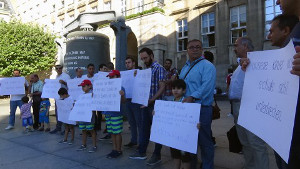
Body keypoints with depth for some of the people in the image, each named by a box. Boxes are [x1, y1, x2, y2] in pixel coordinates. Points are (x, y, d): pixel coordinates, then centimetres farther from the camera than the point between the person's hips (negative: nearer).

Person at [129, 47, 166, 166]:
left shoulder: (159, 68, -10)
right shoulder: (146, 70, 14)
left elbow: (162, 87, -16)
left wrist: (151, 100, -22)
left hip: (155, 104, -7)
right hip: (145, 104, 8)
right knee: (145, 128, 14)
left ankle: (157, 155, 17)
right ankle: (142, 152, 26)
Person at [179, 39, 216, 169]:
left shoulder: (207, 66, -7)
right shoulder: (185, 67, 19)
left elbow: (207, 86, -21)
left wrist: (193, 97, -31)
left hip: (201, 109, -8)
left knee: (204, 141, 1)